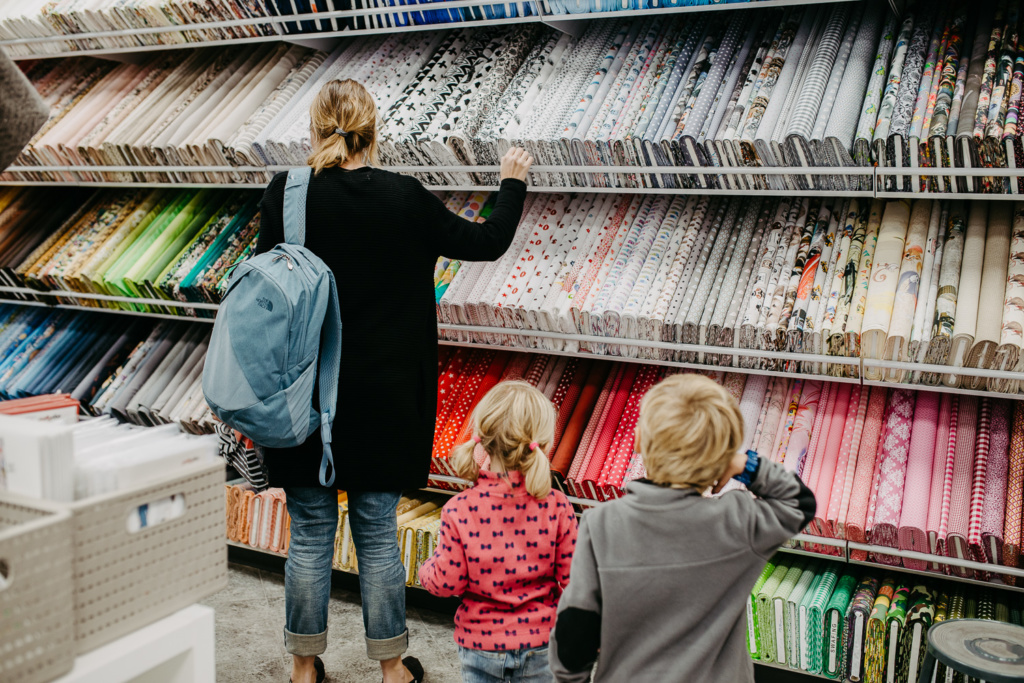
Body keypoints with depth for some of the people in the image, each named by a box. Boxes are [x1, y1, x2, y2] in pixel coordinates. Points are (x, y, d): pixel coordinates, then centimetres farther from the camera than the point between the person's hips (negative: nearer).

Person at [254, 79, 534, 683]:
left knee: (310, 533, 12)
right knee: (378, 533, 11)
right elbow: (488, 243, 4)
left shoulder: (285, 195, -8)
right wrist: (513, 184, 22)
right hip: (384, 396, 0)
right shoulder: (406, 197, -8)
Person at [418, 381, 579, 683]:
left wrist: (426, 570, 9)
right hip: (540, 640, 1)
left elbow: (447, 582, -12)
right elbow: (572, 576, -10)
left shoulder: (459, 510, -18)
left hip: (478, 642, 0)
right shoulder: (556, 506, -16)